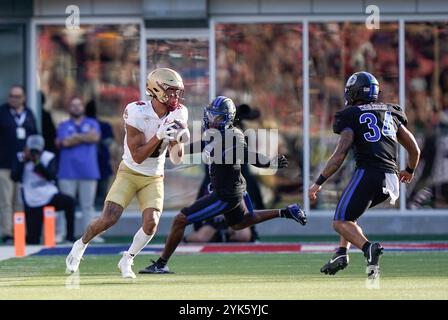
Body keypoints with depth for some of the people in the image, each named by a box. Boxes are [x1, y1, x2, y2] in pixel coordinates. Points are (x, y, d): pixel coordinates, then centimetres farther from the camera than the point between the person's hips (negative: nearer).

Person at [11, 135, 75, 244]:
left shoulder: (49, 158, -1)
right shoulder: (21, 158, 1)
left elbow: (51, 176, -16)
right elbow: (15, 177, -11)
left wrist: (38, 163, -23)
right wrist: (23, 160, -16)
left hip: (49, 196, 0)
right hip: (33, 203, 0)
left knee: (69, 202, -33)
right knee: (33, 241, -4)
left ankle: (70, 236, -23)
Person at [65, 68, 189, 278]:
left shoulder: (178, 115, -7)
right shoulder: (137, 113, -23)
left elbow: (176, 160, -4)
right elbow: (137, 156, -22)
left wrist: (178, 139, -22)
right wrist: (159, 136, -31)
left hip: (154, 178, 4)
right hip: (130, 173, -4)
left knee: (151, 223, -16)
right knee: (108, 220, -15)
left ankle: (127, 261, 8)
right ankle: (81, 245, 16)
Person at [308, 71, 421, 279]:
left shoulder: (351, 116, 3)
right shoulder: (391, 113, 20)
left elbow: (340, 155, -8)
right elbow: (414, 149, 23)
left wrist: (319, 183, -2)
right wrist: (409, 171, 44)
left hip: (368, 174, -7)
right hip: (391, 179, 7)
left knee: (341, 222, 0)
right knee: (349, 212, 29)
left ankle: (369, 248, -27)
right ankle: (342, 252, 13)